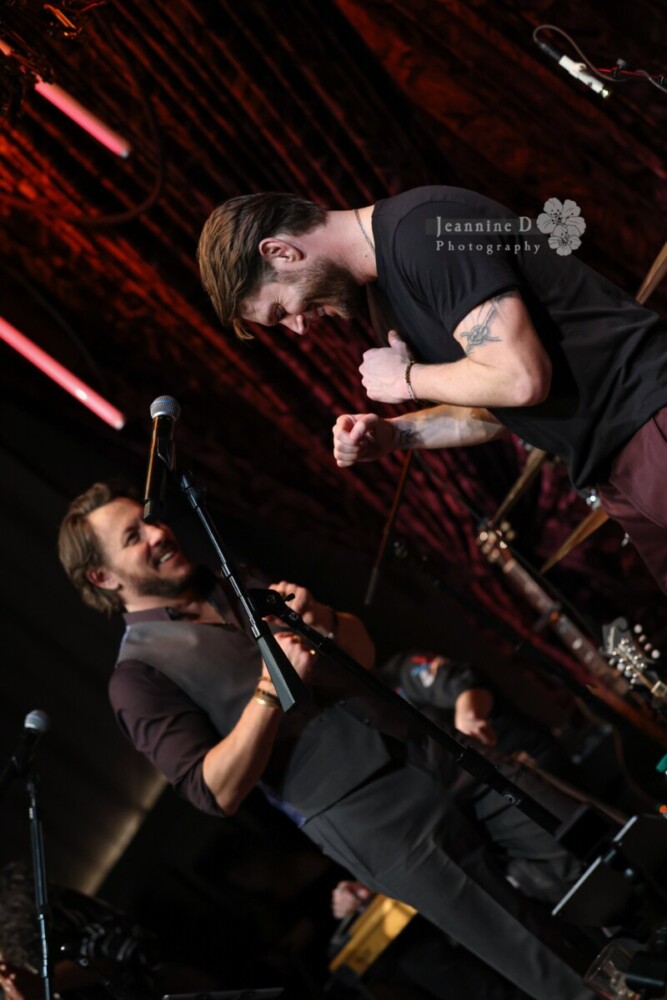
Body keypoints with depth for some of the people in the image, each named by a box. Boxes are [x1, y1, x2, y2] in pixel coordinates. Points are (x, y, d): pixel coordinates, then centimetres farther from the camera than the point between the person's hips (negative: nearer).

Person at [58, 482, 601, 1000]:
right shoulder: (139, 674, -2)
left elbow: (362, 650, 20)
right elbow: (218, 792, -12)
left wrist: (324, 619, -3)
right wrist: (272, 686, -20)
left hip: (433, 749, 7)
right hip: (370, 820, -7)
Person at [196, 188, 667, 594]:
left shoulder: (424, 230, -17)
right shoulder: (391, 274, 14)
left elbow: (520, 378, -25)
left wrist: (407, 379, -7)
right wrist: (392, 434, 7)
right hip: (613, 461, 9)